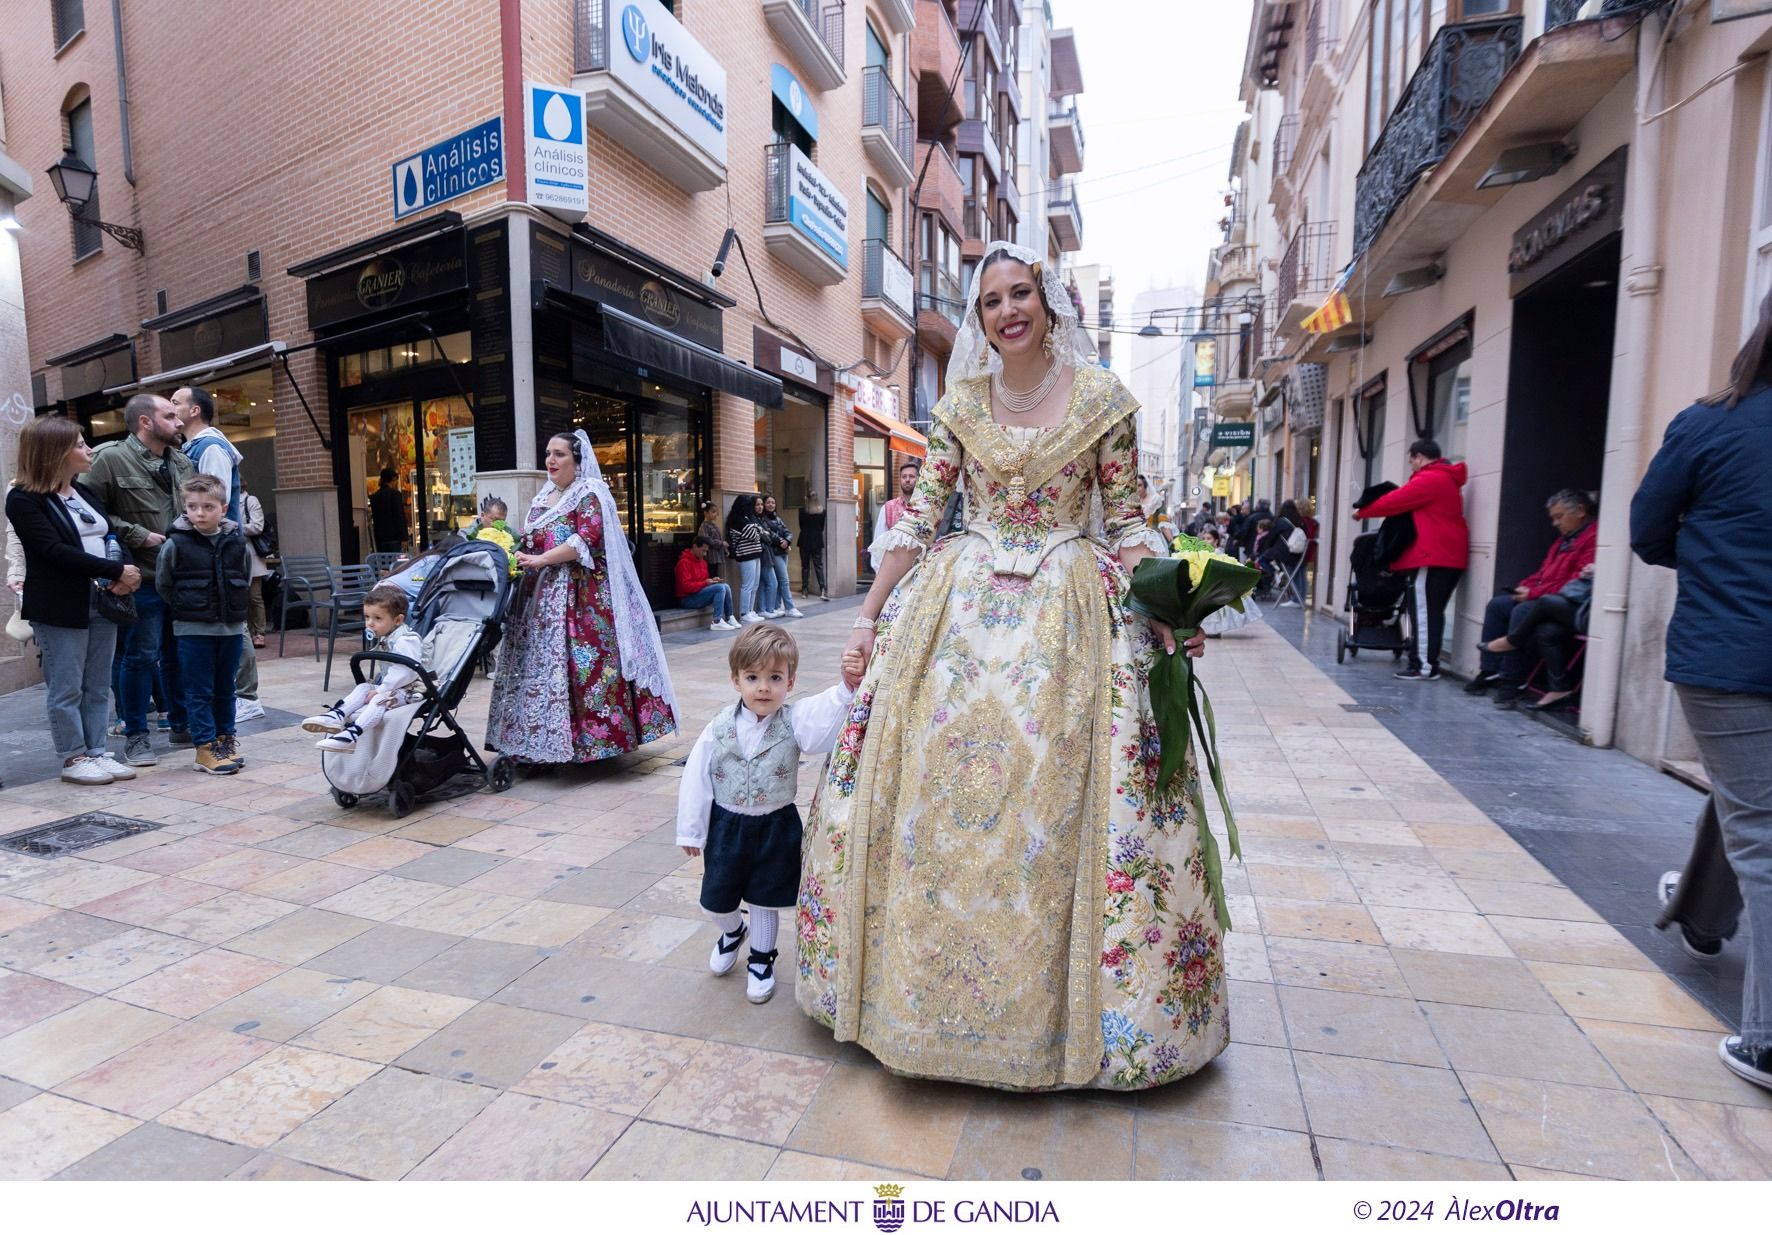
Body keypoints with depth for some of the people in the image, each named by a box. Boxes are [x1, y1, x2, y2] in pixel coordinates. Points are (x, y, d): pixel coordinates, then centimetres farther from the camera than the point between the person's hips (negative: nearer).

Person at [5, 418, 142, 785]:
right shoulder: (23, 499, -7)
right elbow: (56, 551, -17)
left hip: (101, 602, 6)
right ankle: (73, 758, 11)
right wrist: (117, 571, -20)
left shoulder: (85, 493, 14)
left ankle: (96, 752, 17)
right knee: (67, 689, 2)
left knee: (98, 686, 10)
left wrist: (120, 578, -9)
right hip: (60, 609, -6)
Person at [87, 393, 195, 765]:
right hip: (143, 578, -5)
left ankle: (181, 724, 25)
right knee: (141, 656, 1)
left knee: (179, 653, 13)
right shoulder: (111, 459, -6)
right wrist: (139, 536, -13)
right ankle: (135, 735, 14)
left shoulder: (183, 462, 12)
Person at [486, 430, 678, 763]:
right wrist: (517, 555, 0)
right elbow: (529, 539, 22)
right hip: (542, 594, 8)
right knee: (540, 664, 5)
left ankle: (591, 735, -2)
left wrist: (541, 560, -18)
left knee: (580, 661, -10)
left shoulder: (589, 493, -4)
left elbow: (587, 539, -17)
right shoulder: (543, 496, 20)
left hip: (581, 595, -7)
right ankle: (546, 741, 12)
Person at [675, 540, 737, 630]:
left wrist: (712, 580, 0)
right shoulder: (684, 562, -14)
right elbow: (686, 586, -21)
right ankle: (717, 622, -29)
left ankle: (729, 618, -9)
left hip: (700, 593, 9)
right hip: (687, 599, -9)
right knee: (720, 588, -24)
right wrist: (705, 583, -19)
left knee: (726, 587, -10)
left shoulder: (702, 561, 13)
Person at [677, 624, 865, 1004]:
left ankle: (761, 960, 42)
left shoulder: (795, 720, -16)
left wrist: (847, 686, -55)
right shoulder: (719, 728, -13)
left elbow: (828, 718, -36)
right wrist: (691, 831, 0)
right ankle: (733, 931, 52)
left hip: (776, 828, -1)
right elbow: (696, 780, -5)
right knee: (716, 901, 17)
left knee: (765, 900, 15)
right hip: (727, 826, 2)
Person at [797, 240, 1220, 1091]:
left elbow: (1127, 523, 4)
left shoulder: (1102, 398, 3)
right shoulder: (960, 403, 8)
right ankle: (934, 981, 23)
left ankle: (1059, 995, 21)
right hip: (958, 606, 2)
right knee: (940, 790, 2)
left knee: (1054, 793, -1)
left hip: (1068, 612, -1)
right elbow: (918, 517, 5)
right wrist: (870, 615, 1)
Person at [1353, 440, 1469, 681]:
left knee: (1423, 612, -7)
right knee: (1433, 612, 12)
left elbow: (1396, 501, -7)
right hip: (1450, 557, 10)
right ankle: (1429, 663, 14)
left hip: (1433, 557, -10)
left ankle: (1424, 667, -6)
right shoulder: (1447, 479, 21)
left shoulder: (1429, 479, -11)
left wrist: (1362, 512, 6)